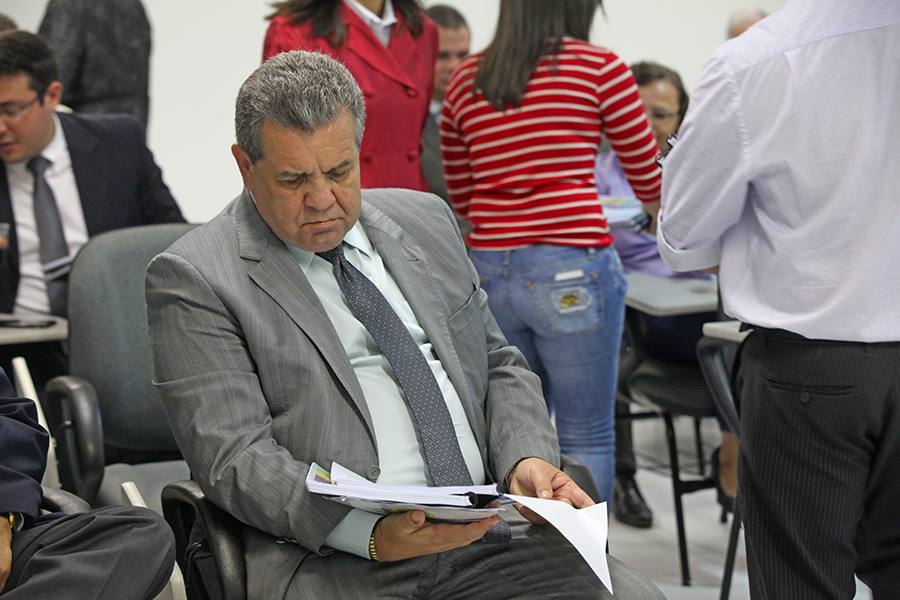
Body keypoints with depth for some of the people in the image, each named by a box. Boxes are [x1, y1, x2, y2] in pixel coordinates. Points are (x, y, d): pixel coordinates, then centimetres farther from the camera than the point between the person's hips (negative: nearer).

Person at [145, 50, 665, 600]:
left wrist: (528, 458, 0)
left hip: (486, 533, 4)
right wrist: (373, 534, -22)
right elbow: (232, 459, -9)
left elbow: (500, 367, 21)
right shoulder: (195, 279, -1)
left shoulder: (425, 219, 17)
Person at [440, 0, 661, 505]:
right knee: (586, 435, 6)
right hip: (572, 268, -5)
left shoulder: (466, 79, 10)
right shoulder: (599, 67, -3)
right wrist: (655, 205, 30)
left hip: (489, 270, 5)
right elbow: (647, 177, 8)